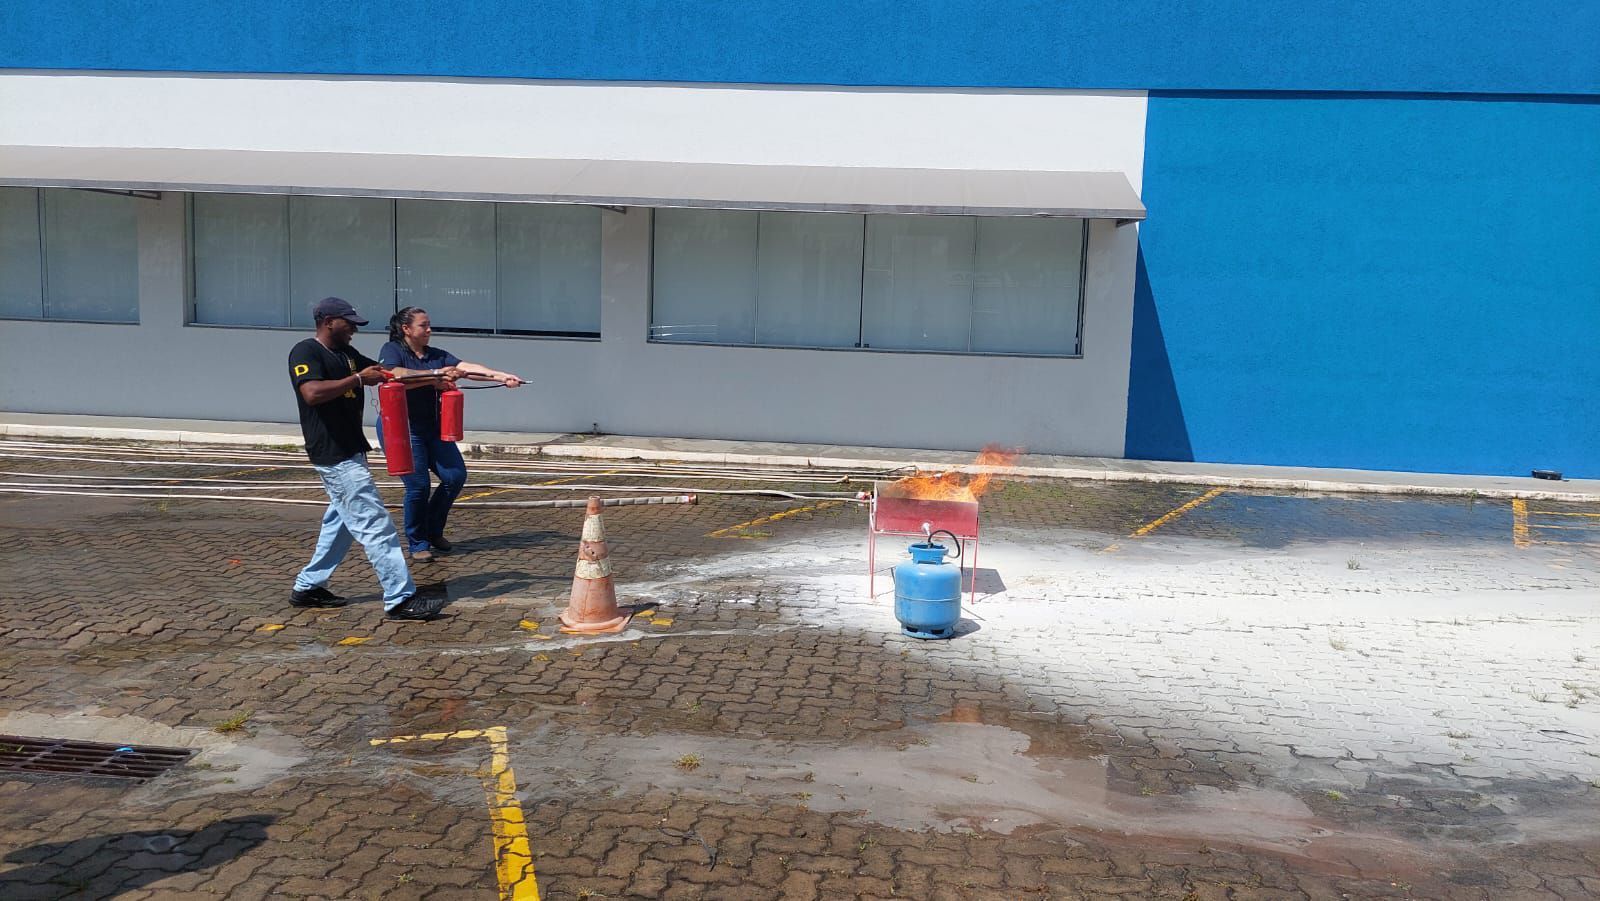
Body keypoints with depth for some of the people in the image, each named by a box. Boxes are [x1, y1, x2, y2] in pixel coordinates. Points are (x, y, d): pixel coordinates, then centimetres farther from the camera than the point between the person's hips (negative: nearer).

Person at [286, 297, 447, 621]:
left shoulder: (348, 355, 16)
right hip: (334, 454, -10)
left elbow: (390, 372, 12)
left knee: (342, 521, 18)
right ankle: (400, 599, -10)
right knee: (375, 524, -11)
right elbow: (312, 393, -27)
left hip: (350, 451, 10)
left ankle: (308, 587, 29)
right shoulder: (306, 352, -10)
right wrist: (358, 379, -19)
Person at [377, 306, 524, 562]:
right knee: (419, 485, -10)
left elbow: (468, 368, -5)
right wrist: (434, 375, -26)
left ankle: (433, 531, 20)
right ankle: (418, 543, 9)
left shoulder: (438, 355, 9)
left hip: (433, 429, 6)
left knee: (455, 476, -1)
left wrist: (500, 376, -20)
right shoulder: (392, 351, -4)